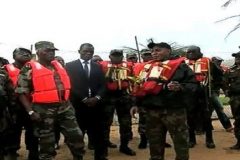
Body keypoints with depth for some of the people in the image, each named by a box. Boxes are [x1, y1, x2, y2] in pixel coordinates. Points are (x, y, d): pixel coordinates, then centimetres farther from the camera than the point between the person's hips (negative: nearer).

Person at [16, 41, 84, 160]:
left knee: (76, 136, 5)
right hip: (43, 110, -5)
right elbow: (21, 92, -7)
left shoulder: (58, 66, 13)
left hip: (64, 107, 5)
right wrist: (31, 112, -14)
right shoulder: (30, 68, -4)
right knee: (47, 142, 5)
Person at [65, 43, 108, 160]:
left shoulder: (97, 67, 15)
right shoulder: (70, 66, 3)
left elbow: (102, 85, 9)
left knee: (98, 133, 4)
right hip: (78, 104, -3)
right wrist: (84, 99, -12)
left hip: (96, 104, 3)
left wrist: (97, 98, -9)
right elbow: (71, 85, -6)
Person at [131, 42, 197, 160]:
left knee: (180, 141, 2)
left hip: (173, 110, -5)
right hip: (151, 111, 5)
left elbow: (192, 83, -6)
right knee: (154, 142, 15)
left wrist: (180, 87, -25)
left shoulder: (179, 65, -1)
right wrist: (136, 104, 16)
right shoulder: (147, 67, 16)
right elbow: (141, 87, 21)